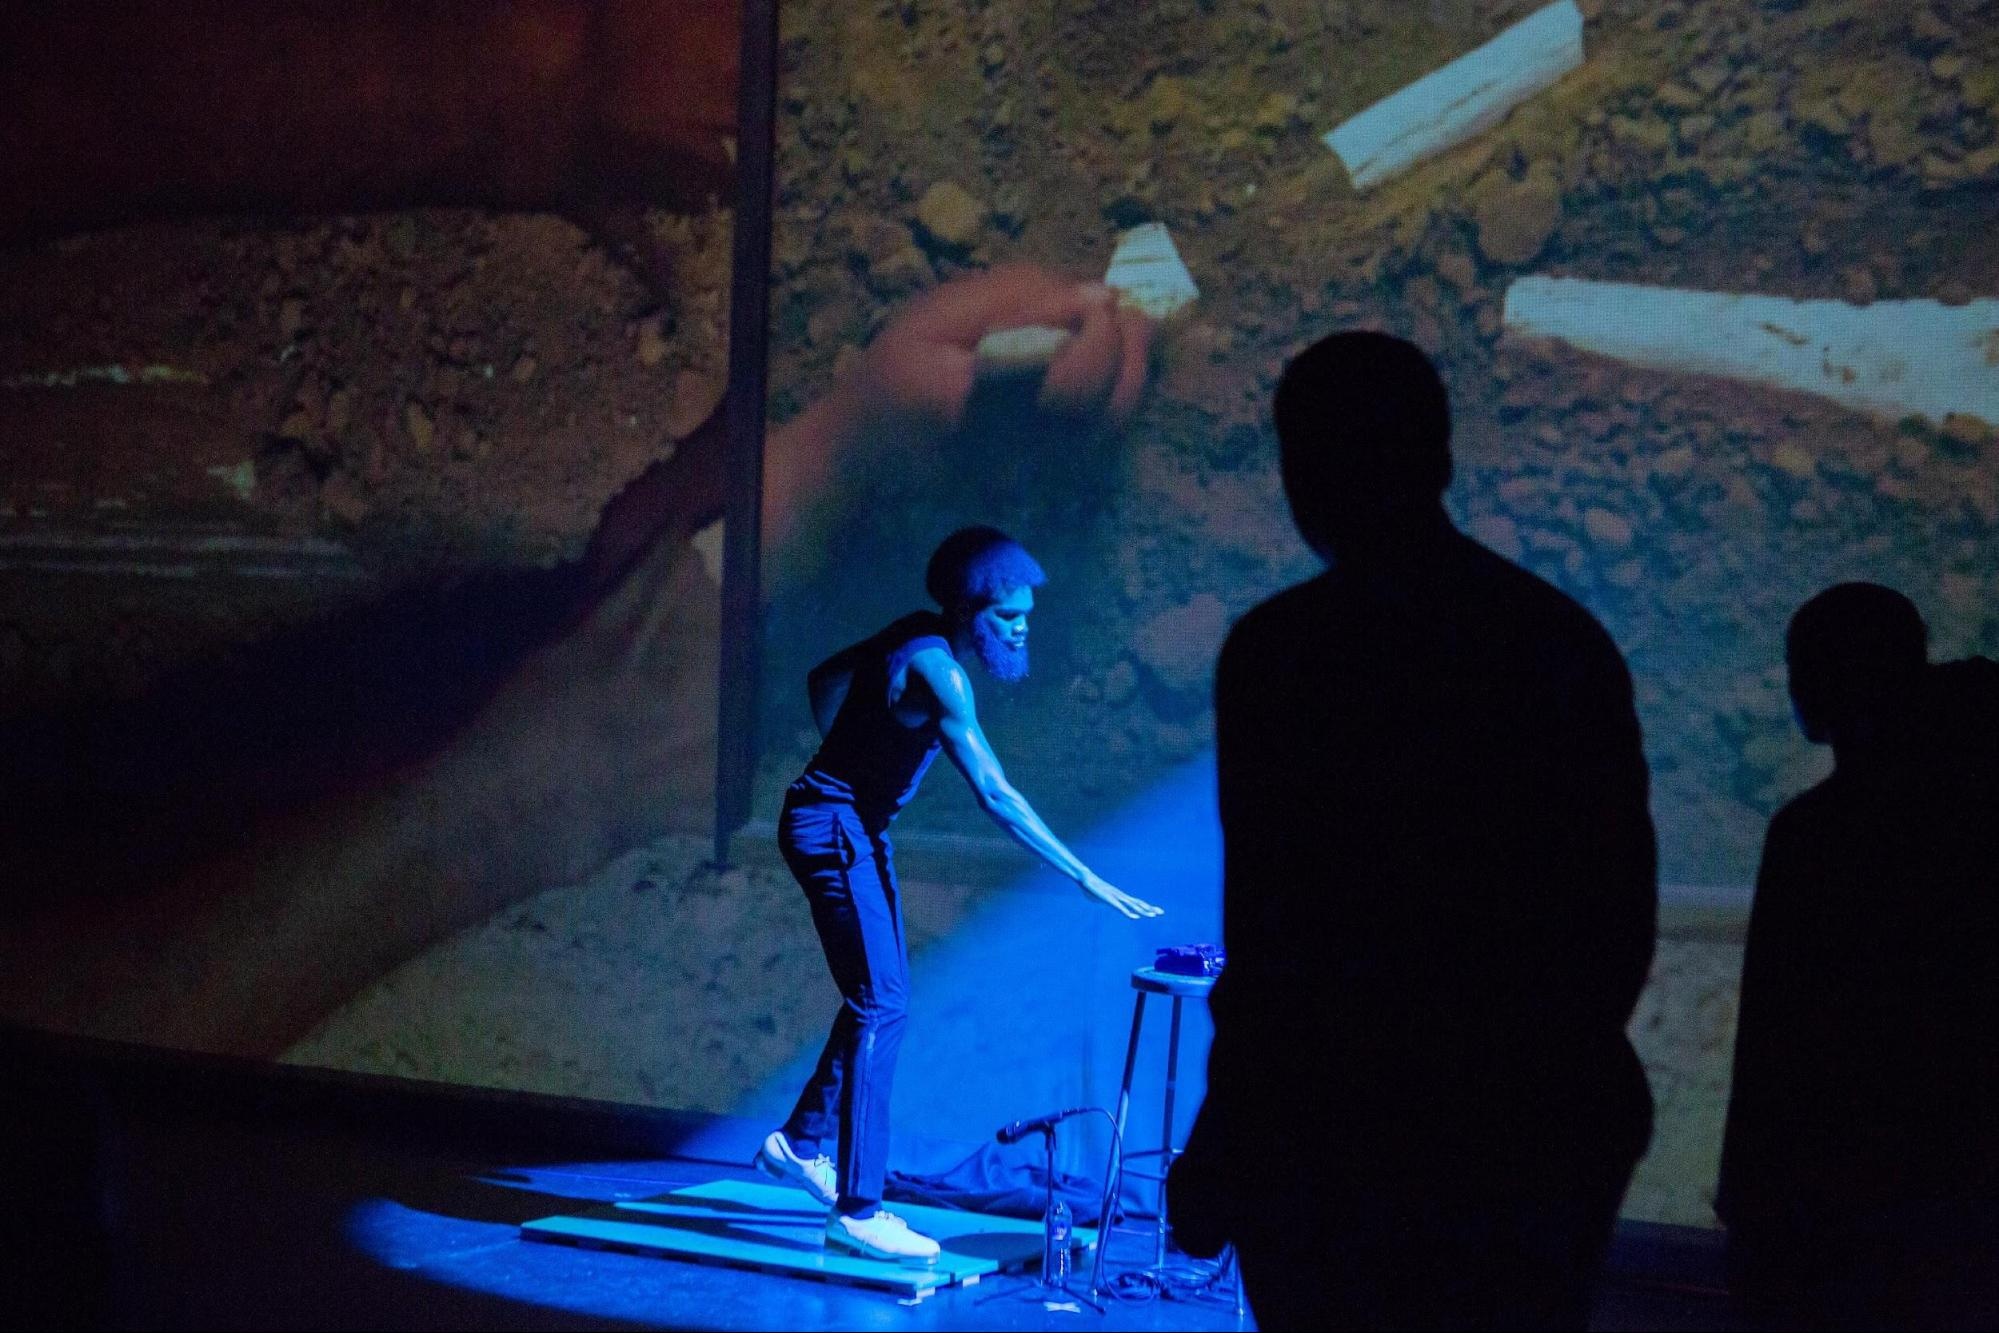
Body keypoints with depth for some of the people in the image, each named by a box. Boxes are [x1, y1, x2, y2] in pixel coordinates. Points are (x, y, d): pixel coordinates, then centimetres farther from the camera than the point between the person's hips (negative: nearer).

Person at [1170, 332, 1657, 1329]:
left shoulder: (1282, 650, -12)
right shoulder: (1569, 639, 5)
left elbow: (1273, 929, -15)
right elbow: (1624, 908, 10)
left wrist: (1217, 1153, -6)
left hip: (1347, 1136, -5)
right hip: (1544, 1129, 5)